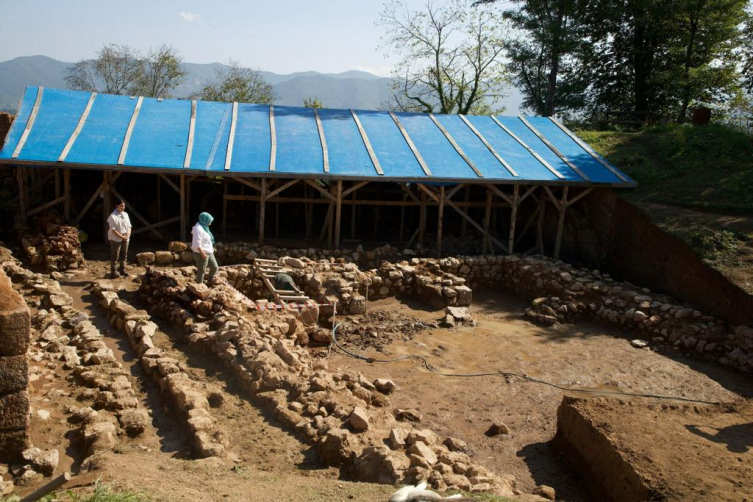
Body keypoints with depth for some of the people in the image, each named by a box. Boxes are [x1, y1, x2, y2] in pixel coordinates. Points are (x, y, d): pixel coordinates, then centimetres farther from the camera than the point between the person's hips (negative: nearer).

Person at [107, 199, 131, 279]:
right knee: (114, 256, -3)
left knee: (124, 255, 12)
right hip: (116, 239, -7)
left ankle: (122, 269, 24)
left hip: (125, 238, 7)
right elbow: (113, 230, -16)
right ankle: (113, 272, 2)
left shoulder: (125, 214, 11)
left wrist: (128, 235, -5)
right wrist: (121, 236, -17)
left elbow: (129, 226, 13)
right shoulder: (113, 216, -11)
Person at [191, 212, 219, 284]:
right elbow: (197, 245, -26)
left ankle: (210, 281, 37)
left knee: (215, 267, 16)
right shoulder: (199, 229, -22)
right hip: (201, 254, -10)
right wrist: (203, 254, -24)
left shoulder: (204, 227, 8)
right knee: (201, 271, 4)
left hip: (209, 253, 10)